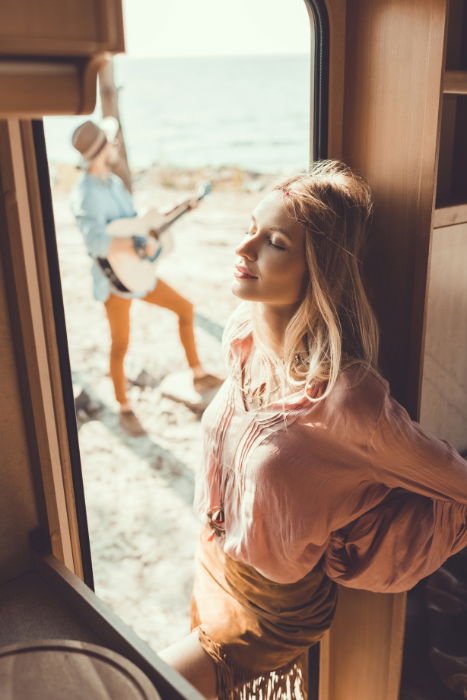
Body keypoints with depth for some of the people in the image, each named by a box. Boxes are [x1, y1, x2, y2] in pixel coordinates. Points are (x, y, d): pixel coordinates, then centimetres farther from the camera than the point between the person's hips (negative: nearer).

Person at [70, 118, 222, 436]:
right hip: (116, 279, -9)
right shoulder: (86, 194, -22)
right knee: (120, 346, 3)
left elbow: (135, 221, 17)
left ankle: (199, 376, 24)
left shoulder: (114, 182, 7)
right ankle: (125, 410, 23)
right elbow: (96, 242, -37)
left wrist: (177, 210, 15)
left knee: (185, 308, 12)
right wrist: (139, 245, -32)